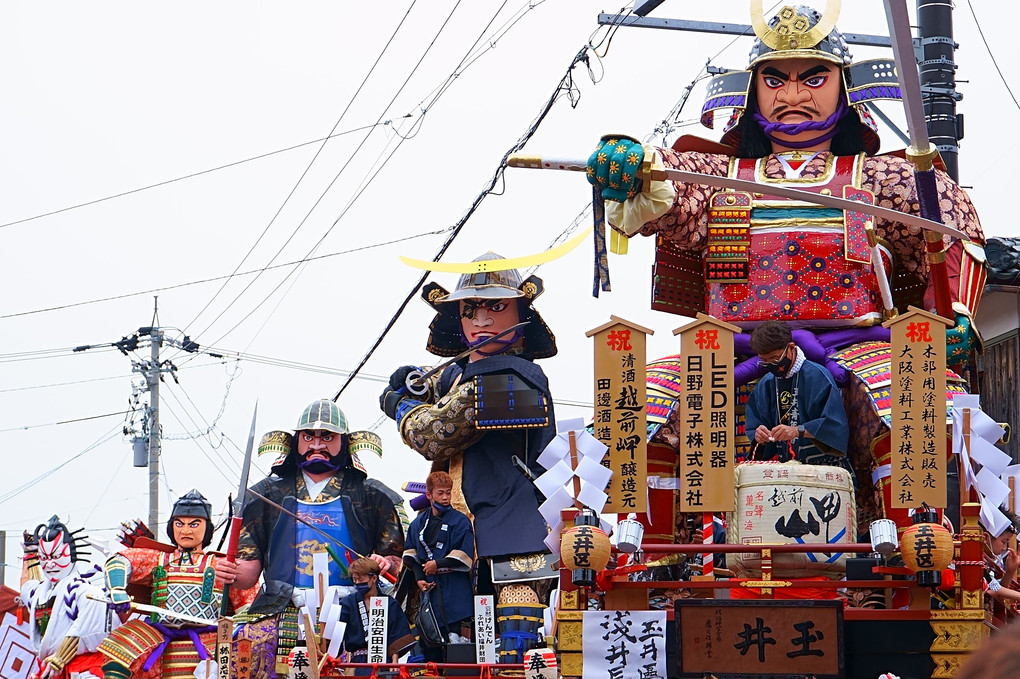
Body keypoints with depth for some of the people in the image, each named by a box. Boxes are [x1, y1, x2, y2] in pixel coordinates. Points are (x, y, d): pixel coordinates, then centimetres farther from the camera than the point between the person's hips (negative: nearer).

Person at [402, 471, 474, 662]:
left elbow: (464, 558, -9)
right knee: (429, 647, 8)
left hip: (455, 595, -5)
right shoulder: (418, 523, 12)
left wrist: (438, 564, -12)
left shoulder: (460, 522, -3)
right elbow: (410, 555, 14)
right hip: (428, 590, 5)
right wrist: (419, 577, 0)